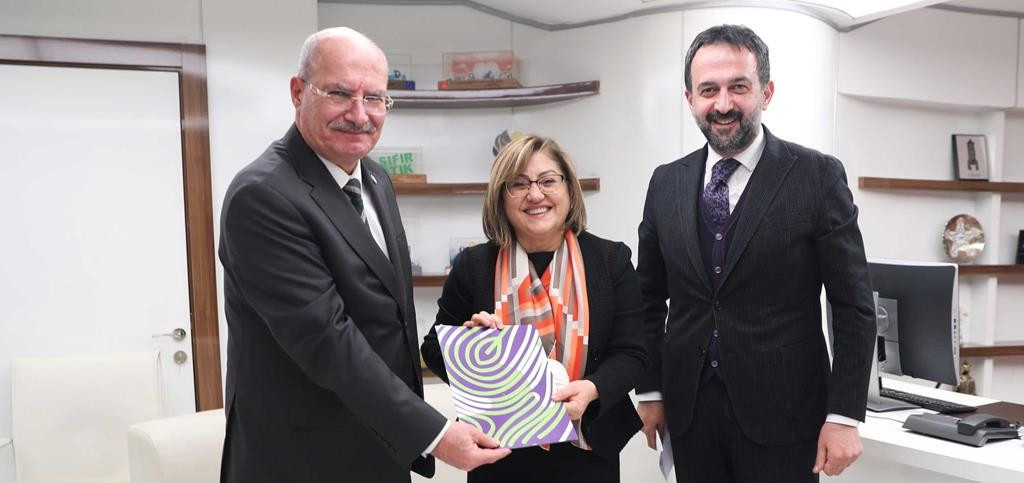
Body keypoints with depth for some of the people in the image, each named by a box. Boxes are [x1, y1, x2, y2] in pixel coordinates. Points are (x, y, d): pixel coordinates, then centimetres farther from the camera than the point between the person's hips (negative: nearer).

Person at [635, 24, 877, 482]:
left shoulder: (817, 176, -7)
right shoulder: (666, 183, 4)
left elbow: (854, 307, -6)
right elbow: (650, 299, 9)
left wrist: (844, 415, -9)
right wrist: (650, 390, 6)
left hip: (780, 413, -3)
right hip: (688, 409, 3)